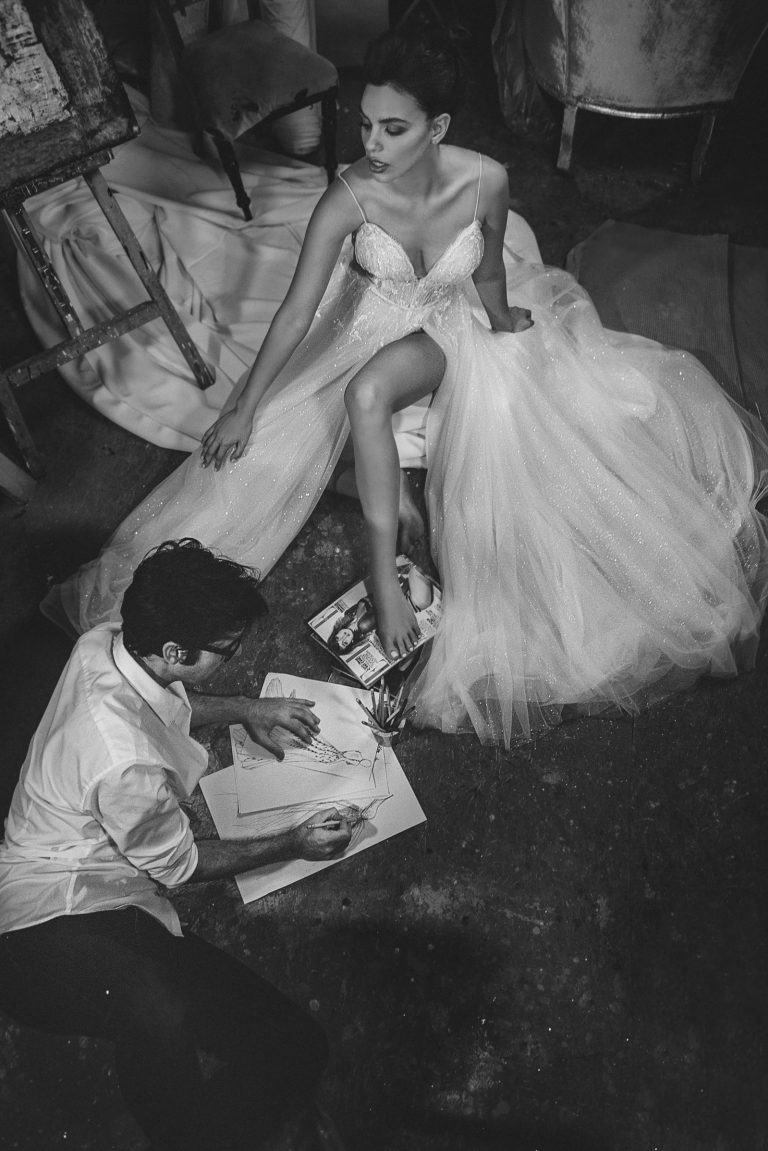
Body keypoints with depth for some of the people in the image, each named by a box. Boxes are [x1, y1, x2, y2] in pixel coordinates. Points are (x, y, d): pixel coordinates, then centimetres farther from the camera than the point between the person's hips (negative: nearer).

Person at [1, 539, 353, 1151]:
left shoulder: (103, 641, -8)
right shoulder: (130, 767, -32)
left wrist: (244, 709, 12)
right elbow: (180, 866, -10)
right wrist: (293, 845, 1)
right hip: (58, 923, -9)